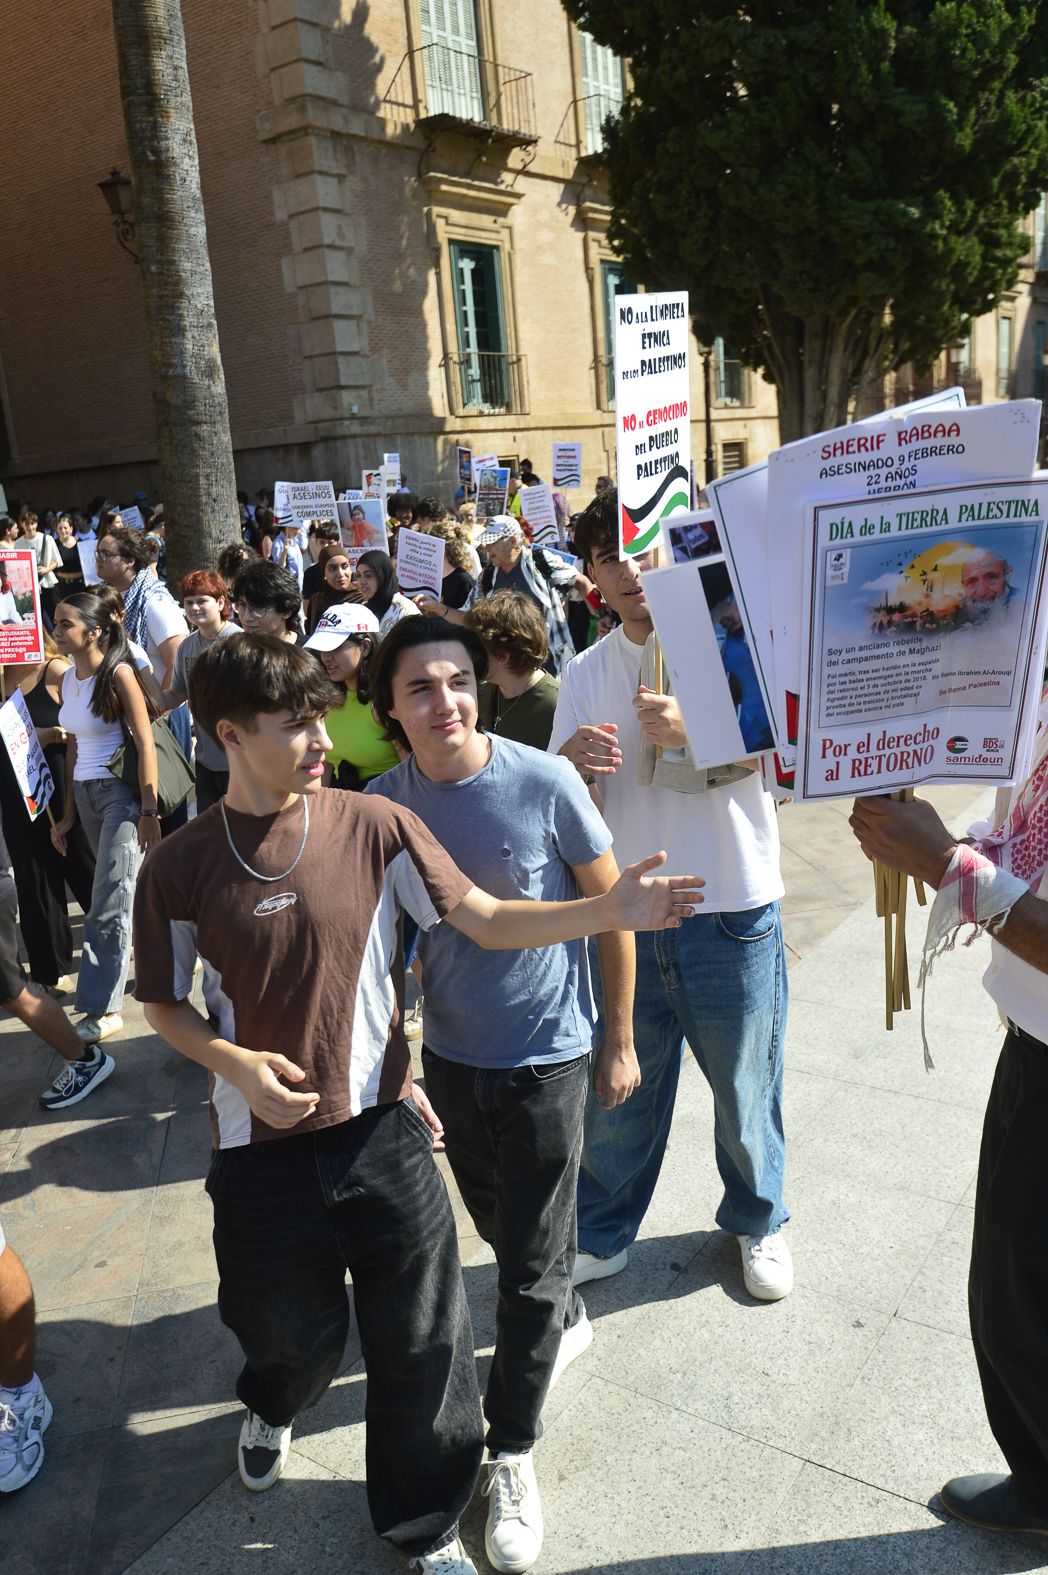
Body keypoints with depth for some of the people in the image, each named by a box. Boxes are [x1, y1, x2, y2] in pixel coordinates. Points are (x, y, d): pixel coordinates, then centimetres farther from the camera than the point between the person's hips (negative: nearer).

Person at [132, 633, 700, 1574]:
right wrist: (235, 1062, -16)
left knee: (421, 1344, 10)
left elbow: (485, 919, -9)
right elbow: (165, 1005, 3)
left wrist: (613, 911, -21)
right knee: (294, 1331, 21)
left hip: (381, 1132, 0)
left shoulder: (374, 828, -9)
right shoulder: (179, 869, -8)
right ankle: (273, 1409, 61)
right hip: (265, 1145, 0)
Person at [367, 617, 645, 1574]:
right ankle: (567, 1320, 53)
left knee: (533, 1266, 5)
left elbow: (611, 906, -8)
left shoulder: (544, 782, -19)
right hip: (450, 1055, 4)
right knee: (502, 1230, 23)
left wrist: (620, 1042, -3)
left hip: (547, 1055, -4)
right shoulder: (385, 803, -9)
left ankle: (512, 1452, 26)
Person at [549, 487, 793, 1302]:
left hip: (732, 910, -2)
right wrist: (570, 759, -21)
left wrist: (692, 732, -34)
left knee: (744, 1084, 14)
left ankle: (758, 1220, 40)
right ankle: (601, 1235, 35)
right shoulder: (587, 672, 5)